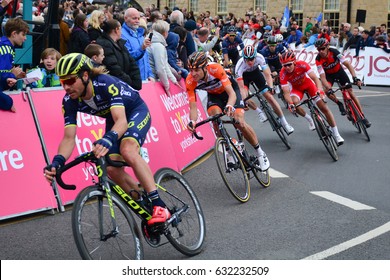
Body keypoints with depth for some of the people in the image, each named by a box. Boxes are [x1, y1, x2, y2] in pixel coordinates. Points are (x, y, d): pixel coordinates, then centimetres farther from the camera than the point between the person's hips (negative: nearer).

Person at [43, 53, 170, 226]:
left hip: (137, 111, -6)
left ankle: (159, 206, -30)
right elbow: (69, 138, -20)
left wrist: (108, 139, -66)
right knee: (112, 169, -11)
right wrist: (57, 161, -40)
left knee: (127, 151, -35)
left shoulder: (106, 83, -36)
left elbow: (122, 121, -45)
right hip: (114, 118, 6)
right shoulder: (69, 101, -19)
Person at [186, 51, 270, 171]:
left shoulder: (216, 69, -39)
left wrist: (229, 106, -63)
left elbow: (231, 93, -41)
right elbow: (193, 107, -29)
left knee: (240, 122, -16)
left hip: (230, 88, -3)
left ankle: (260, 153, 6)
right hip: (214, 95, 3)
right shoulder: (190, 81, -30)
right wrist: (192, 121, -50)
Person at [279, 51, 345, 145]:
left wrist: (319, 90, -53)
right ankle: (309, 119, -1)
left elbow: (315, 78, -36)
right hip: (297, 88, 1)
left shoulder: (302, 64, -33)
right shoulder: (283, 74, -31)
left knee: (324, 107, -10)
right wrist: (290, 104, -51)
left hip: (308, 84, 0)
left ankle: (336, 134, -1)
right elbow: (286, 92, -33)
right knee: (294, 103, -32)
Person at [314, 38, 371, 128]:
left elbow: (347, 64, -31)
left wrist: (355, 78, -44)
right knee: (326, 90, -29)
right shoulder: (318, 59, -29)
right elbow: (322, 77, -34)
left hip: (339, 71, 0)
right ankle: (339, 104, 0)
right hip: (329, 74, 0)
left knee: (350, 92, -8)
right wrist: (329, 89, -49)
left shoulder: (334, 52, -29)